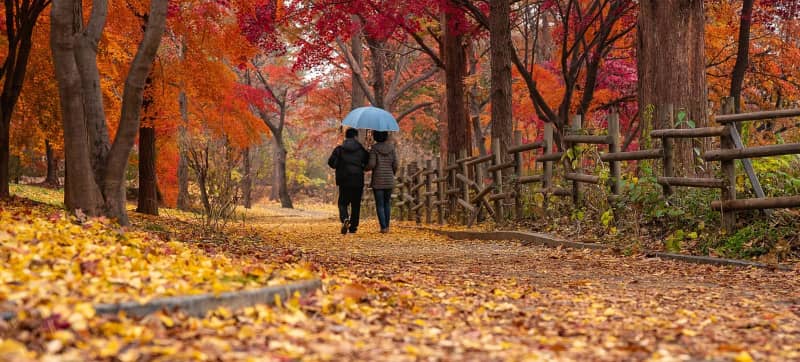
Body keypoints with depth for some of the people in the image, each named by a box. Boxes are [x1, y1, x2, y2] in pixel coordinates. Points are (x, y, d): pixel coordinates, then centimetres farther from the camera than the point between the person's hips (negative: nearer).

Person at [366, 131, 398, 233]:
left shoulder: (374, 148, -8)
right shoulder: (391, 147, 1)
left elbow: (371, 164, -14)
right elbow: (395, 164, 0)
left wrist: (366, 168, 7)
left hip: (378, 180, -3)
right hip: (389, 180, 3)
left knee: (379, 204, 2)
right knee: (387, 202, 17)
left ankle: (383, 227, -5)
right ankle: (387, 225, 13)